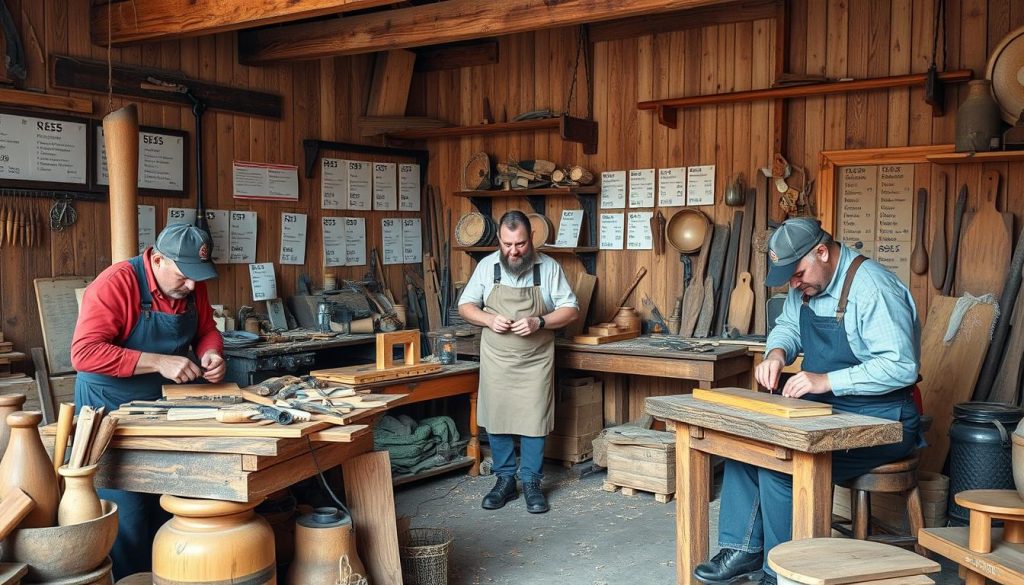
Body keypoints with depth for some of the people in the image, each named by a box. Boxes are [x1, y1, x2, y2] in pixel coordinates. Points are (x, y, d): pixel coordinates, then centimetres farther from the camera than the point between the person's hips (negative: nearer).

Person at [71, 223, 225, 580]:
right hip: (111, 411, -6)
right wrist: (159, 362, -35)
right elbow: (84, 353, -30)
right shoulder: (115, 284, -23)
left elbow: (207, 330, 10)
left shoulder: (193, 285, -3)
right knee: (126, 518, 0)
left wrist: (212, 354, -14)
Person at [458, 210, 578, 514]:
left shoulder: (549, 267, -6)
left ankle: (531, 483, 14)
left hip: (535, 361, -1)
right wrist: (488, 319, -14)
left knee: (534, 420, 1)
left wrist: (539, 322, -20)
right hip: (496, 360, 2)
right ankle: (505, 480, 20)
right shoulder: (487, 266, -1)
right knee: (497, 419, 7)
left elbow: (570, 309, -4)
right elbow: (465, 306, 6)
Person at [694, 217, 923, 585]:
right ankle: (743, 551, 4)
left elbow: (902, 366, -27)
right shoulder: (806, 284, 5)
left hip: (879, 422, -9)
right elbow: (788, 326, 21)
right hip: (826, 411, 9)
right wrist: (777, 352, -3)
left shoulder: (872, 287, -22)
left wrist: (826, 381, -30)